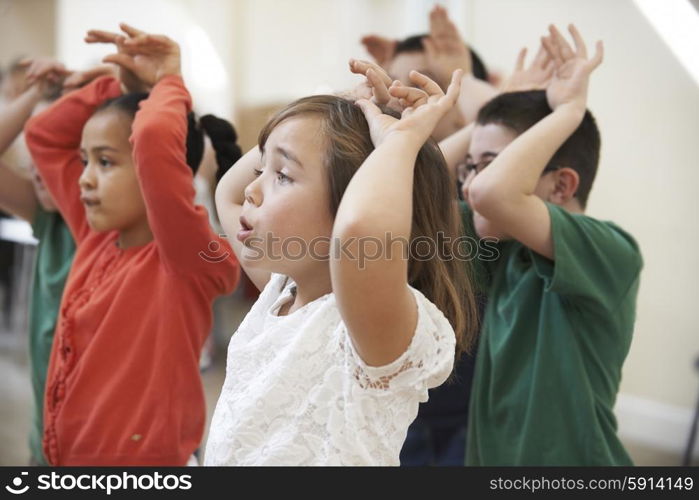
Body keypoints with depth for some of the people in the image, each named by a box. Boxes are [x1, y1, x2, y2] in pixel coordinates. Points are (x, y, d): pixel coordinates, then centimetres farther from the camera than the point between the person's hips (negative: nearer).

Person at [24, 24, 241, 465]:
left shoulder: (188, 258, -19)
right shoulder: (96, 238, 2)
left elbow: (155, 138, -36)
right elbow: (44, 135, 11)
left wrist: (167, 83, -16)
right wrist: (124, 85, 0)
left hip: (143, 458, -7)